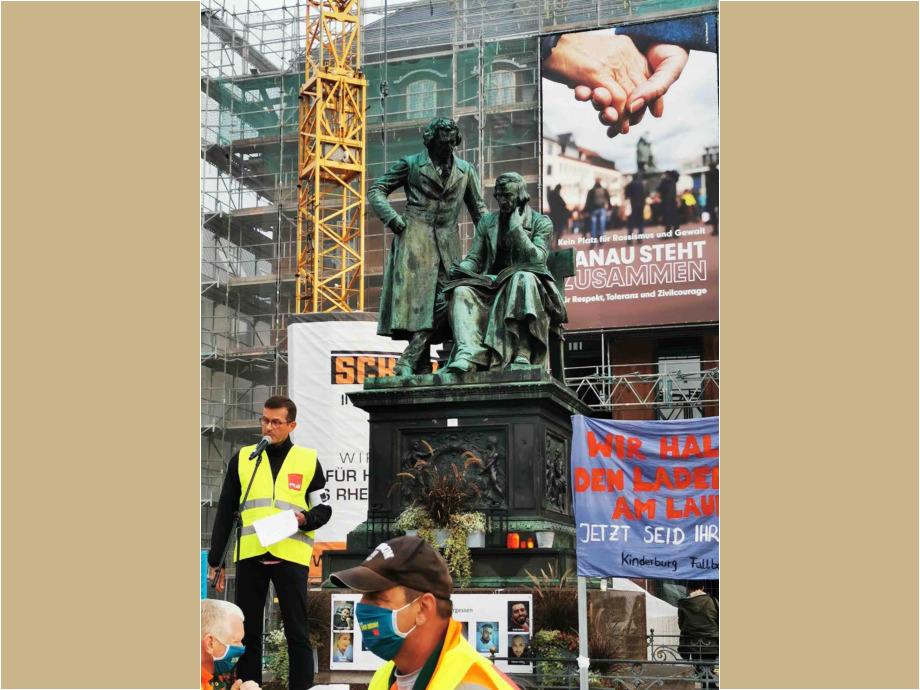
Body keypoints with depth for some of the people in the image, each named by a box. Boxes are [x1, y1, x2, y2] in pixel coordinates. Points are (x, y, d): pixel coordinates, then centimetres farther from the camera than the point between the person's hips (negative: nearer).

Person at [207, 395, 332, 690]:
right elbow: (225, 513, 11)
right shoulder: (242, 459, 10)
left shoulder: (309, 460, 7)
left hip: (291, 555, -2)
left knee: (297, 631, 0)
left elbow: (324, 508, 9)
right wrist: (214, 560, 7)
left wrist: (306, 519, -14)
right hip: (250, 555, 2)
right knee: (247, 631, 6)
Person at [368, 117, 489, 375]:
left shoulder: (466, 170, 17)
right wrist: (392, 218, -7)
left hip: (447, 245, 3)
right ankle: (421, 368, -14)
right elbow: (376, 190, 9)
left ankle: (407, 362, -10)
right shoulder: (411, 165, 8)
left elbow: (479, 211, 19)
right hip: (414, 239, -3)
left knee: (444, 303, -10)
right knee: (416, 299, -12)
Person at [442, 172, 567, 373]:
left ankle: (522, 355, -47)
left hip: (523, 280, -3)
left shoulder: (541, 223, 5)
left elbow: (537, 259, -9)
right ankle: (468, 354, -51)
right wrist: (462, 268, -10)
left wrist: (517, 229, -14)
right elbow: (474, 258, 13)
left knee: (524, 279, -40)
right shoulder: (487, 223, 16)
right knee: (462, 291, -28)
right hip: (492, 285, 3)